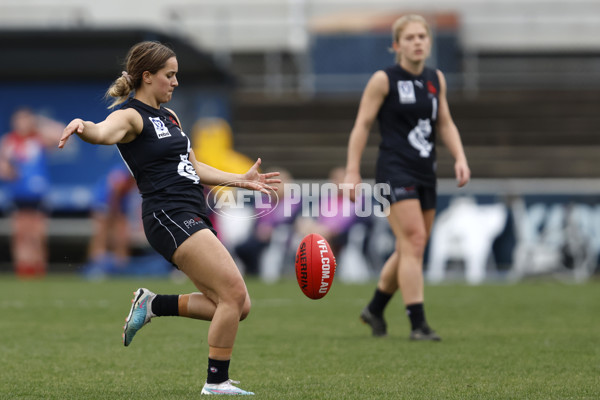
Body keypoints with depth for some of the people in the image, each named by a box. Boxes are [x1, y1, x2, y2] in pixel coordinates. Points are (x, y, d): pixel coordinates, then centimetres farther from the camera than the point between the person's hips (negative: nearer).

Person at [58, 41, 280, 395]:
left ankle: (154, 305, 15)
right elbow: (104, 132, -29)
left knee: (238, 306, 4)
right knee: (234, 292, -16)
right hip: (169, 216, -9)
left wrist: (242, 180, 28)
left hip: (194, 218, 9)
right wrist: (83, 126, -52)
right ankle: (217, 382, -6)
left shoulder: (169, 116, 22)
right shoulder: (131, 116, -5)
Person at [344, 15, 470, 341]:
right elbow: (362, 125, -4)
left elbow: (445, 124, 18)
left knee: (409, 249, 11)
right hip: (395, 170, -6)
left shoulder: (436, 80, 11)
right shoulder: (383, 80, -5)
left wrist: (459, 158, 4)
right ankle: (418, 323, -15)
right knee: (413, 242, -16)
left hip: (425, 173, 6)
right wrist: (352, 171, -8)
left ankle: (375, 309, 30)